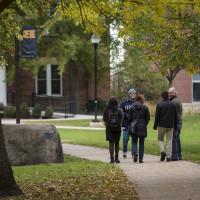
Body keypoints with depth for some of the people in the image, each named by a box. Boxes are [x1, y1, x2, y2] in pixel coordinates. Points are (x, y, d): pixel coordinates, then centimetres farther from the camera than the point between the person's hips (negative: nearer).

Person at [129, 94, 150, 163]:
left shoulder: (132, 107, -2)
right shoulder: (145, 108, -4)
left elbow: (130, 118, 0)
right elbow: (148, 117, -1)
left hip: (134, 127, 0)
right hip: (142, 128, 0)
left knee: (134, 142, 10)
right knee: (141, 143, 7)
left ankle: (134, 153, -18)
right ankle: (140, 158, 6)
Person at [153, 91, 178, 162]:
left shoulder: (159, 104, -6)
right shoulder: (173, 105, 5)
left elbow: (157, 116, -6)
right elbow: (176, 117, 9)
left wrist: (155, 126, 0)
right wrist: (175, 126, 17)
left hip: (162, 125, -3)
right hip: (171, 126, 3)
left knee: (160, 139, 12)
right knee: (169, 140, 5)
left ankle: (162, 151, -11)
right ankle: (168, 156, 1)